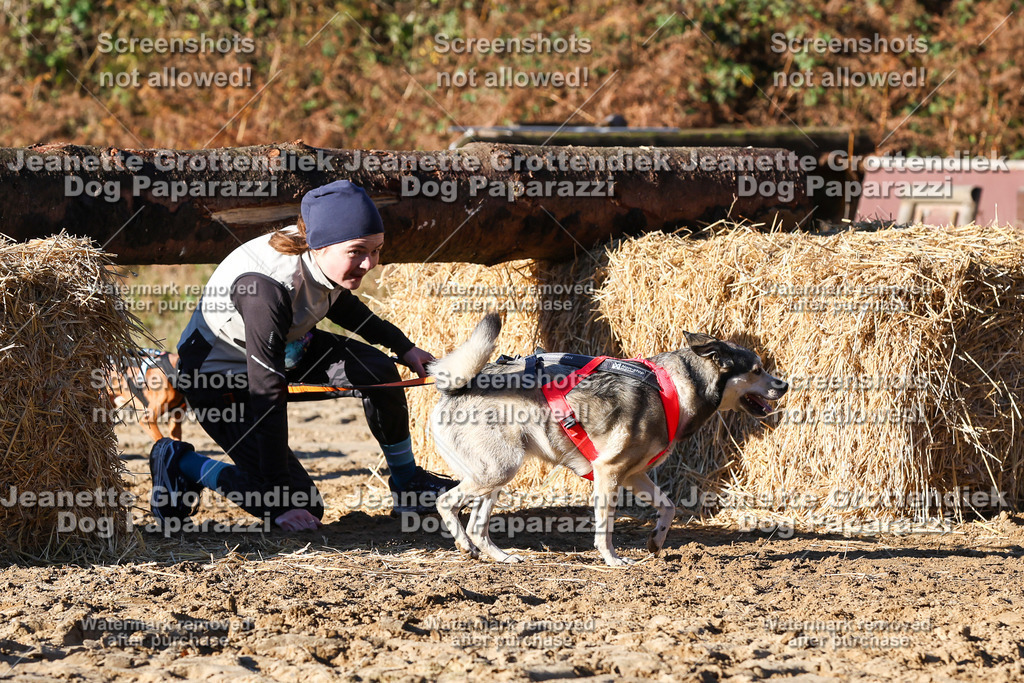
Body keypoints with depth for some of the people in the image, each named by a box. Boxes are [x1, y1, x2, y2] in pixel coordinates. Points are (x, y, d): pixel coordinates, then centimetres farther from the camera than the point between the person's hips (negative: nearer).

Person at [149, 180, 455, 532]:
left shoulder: (324, 259, -17)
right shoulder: (265, 286, -40)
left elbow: (338, 302, 12)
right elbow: (267, 395, -36)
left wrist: (404, 347, 17)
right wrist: (280, 498, -32)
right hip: (218, 373, -8)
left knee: (377, 371, -8)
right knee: (301, 509, -10)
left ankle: (408, 482, 15)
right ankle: (181, 463, 7)